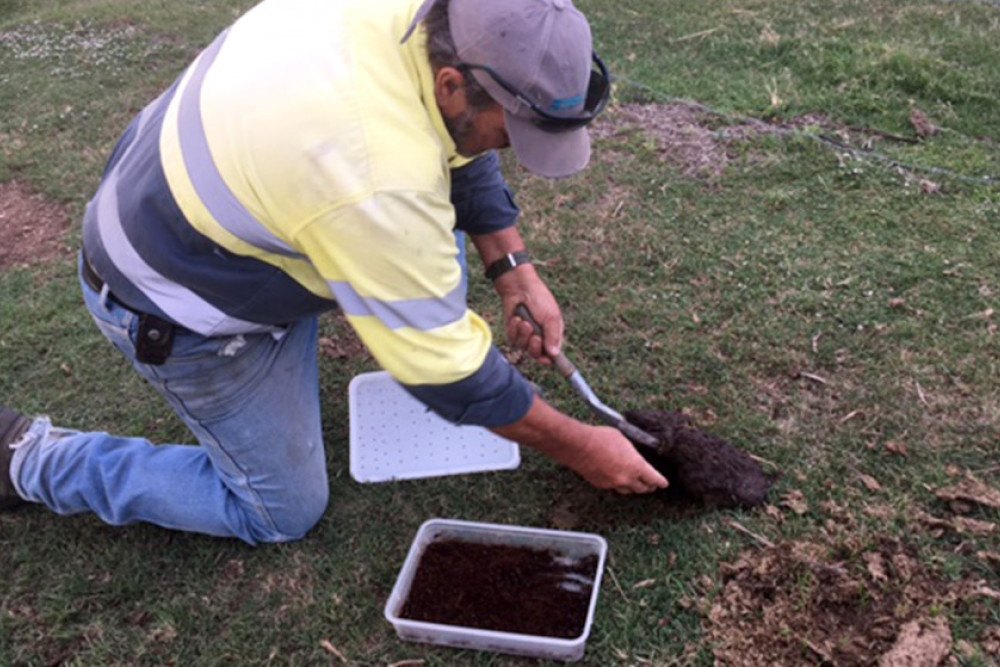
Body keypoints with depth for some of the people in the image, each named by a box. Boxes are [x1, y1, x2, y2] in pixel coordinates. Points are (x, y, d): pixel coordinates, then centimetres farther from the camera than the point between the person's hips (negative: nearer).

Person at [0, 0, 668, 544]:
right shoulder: (377, 180, -41)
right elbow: (449, 371, -28)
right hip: (181, 305, -7)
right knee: (284, 514, 7)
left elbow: (462, 146, 2)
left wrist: (514, 268, -4)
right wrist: (580, 448, -15)